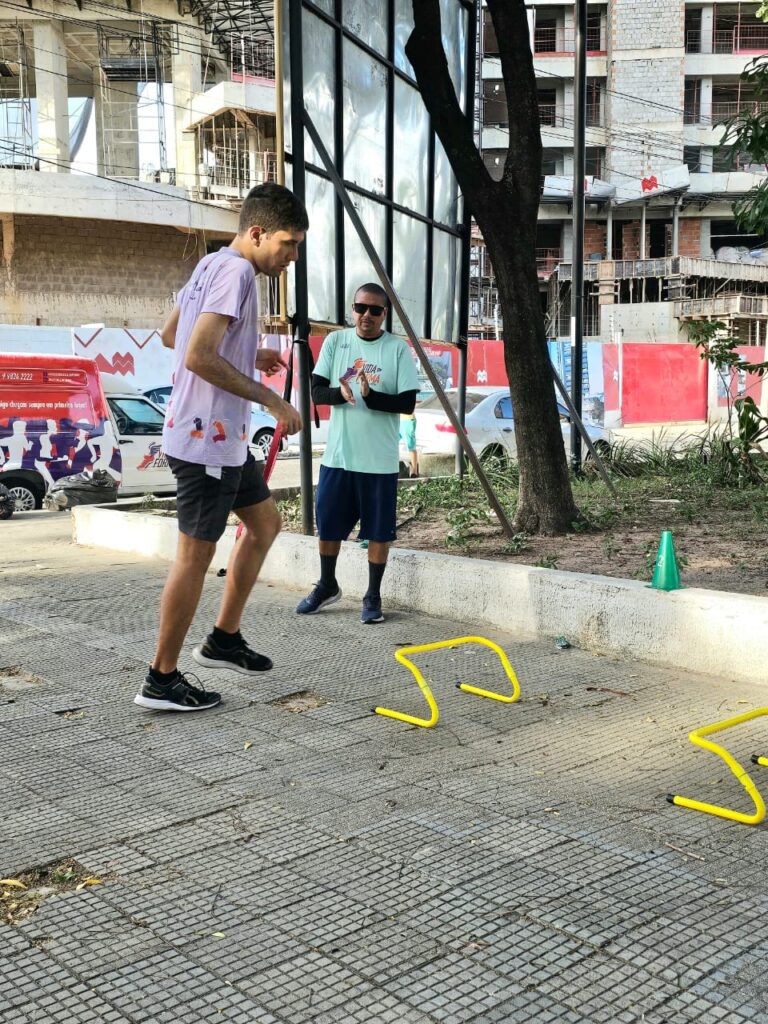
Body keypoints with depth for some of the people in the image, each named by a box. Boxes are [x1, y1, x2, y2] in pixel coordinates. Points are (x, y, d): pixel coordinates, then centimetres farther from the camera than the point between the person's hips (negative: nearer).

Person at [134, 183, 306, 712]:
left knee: (265, 521, 18)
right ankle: (162, 679, 8)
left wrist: (248, 355, 17)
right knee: (196, 553, -3)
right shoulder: (235, 271, -17)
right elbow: (199, 357, -27)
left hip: (221, 436, 10)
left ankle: (224, 639, 26)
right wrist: (271, 399, -20)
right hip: (206, 437, -10)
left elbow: (170, 335, 22)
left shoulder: (212, 264, 13)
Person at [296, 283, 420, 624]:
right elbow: (316, 391, 0)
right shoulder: (335, 341, 4)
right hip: (337, 455, 2)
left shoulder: (398, 349, -3)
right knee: (328, 526, 11)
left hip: (380, 460, -2)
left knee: (379, 531, 4)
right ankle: (327, 586, 32)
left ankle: (373, 596, 19)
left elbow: (407, 402, -8)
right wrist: (340, 393, -21)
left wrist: (370, 396, -23)